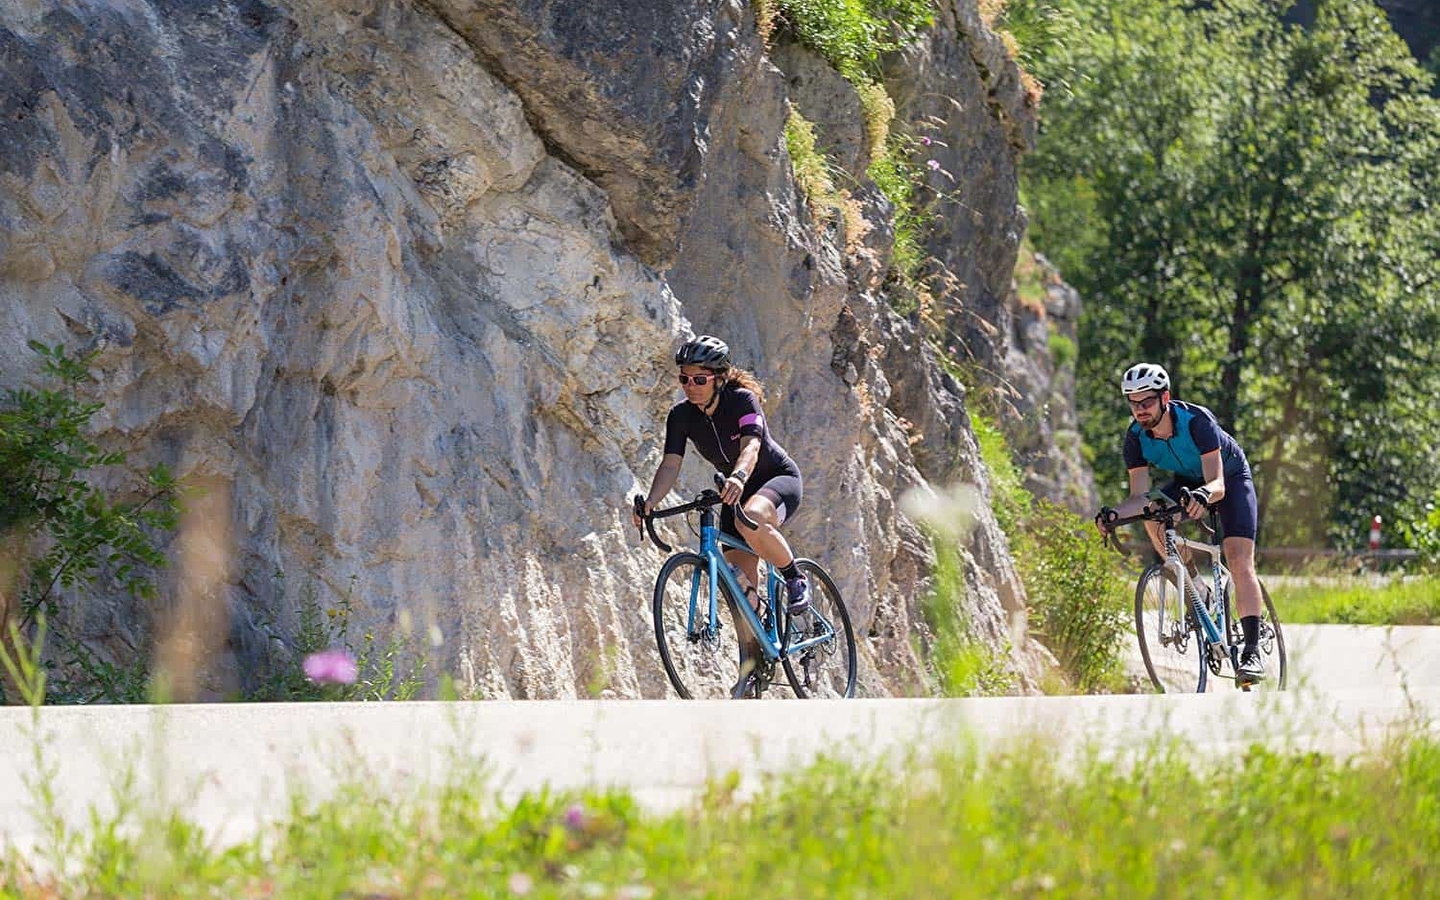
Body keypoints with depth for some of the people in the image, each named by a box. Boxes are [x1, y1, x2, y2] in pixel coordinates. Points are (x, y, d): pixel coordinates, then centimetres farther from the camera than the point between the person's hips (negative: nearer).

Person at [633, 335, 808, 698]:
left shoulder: (742, 400, -24)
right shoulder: (681, 415, -11)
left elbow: (752, 444, -40)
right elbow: (670, 464, -21)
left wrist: (738, 476, -62)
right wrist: (650, 502, -40)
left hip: (780, 479, -5)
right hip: (736, 492, 5)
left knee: (750, 520, -40)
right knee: (740, 587, -4)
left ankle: (795, 580, -16)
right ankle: (750, 668, 5)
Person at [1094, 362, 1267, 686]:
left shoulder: (1196, 421, -35)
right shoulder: (1136, 437, -21)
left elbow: (1218, 485, -40)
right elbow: (1140, 496, -22)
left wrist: (1205, 494, -63)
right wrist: (1114, 513, -43)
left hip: (1230, 477, -5)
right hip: (1187, 481, 5)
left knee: (1239, 560, -21)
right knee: (1153, 517, -25)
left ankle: (1252, 650, -24)